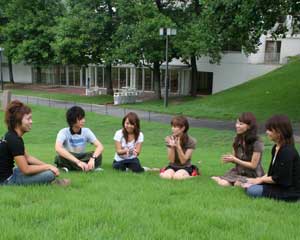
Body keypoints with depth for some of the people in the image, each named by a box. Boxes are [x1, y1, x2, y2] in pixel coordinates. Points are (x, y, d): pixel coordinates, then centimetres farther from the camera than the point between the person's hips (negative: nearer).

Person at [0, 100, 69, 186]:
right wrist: (48, 167, -10)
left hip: (9, 173, 10)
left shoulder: (12, 135, 6)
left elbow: (27, 157, 15)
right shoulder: (14, 140, -23)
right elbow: (26, 169, -21)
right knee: (50, 174, -17)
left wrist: (48, 166, 5)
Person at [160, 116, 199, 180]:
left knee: (177, 177, -32)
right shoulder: (170, 139, -7)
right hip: (172, 166, 1)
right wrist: (172, 146, -27)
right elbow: (171, 160, -11)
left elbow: (183, 161, -17)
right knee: (166, 176, -31)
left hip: (186, 167, -1)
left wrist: (178, 146, -31)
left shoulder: (191, 141, -14)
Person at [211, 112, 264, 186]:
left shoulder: (257, 143, -16)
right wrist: (229, 159, -11)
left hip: (252, 176, -5)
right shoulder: (237, 140, 4)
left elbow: (253, 165, -14)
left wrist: (234, 160, -17)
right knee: (222, 182, -24)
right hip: (238, 172, 5)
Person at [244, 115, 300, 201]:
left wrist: (261, 179, -10)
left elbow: (279, 179, -23)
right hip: (278, 185, 9)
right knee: (248, 184, 7)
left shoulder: (287, 152, -24)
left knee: (252, 190, -20)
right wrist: (261, 178, -3)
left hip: (290, 191, -9)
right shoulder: (276, 148, 6)